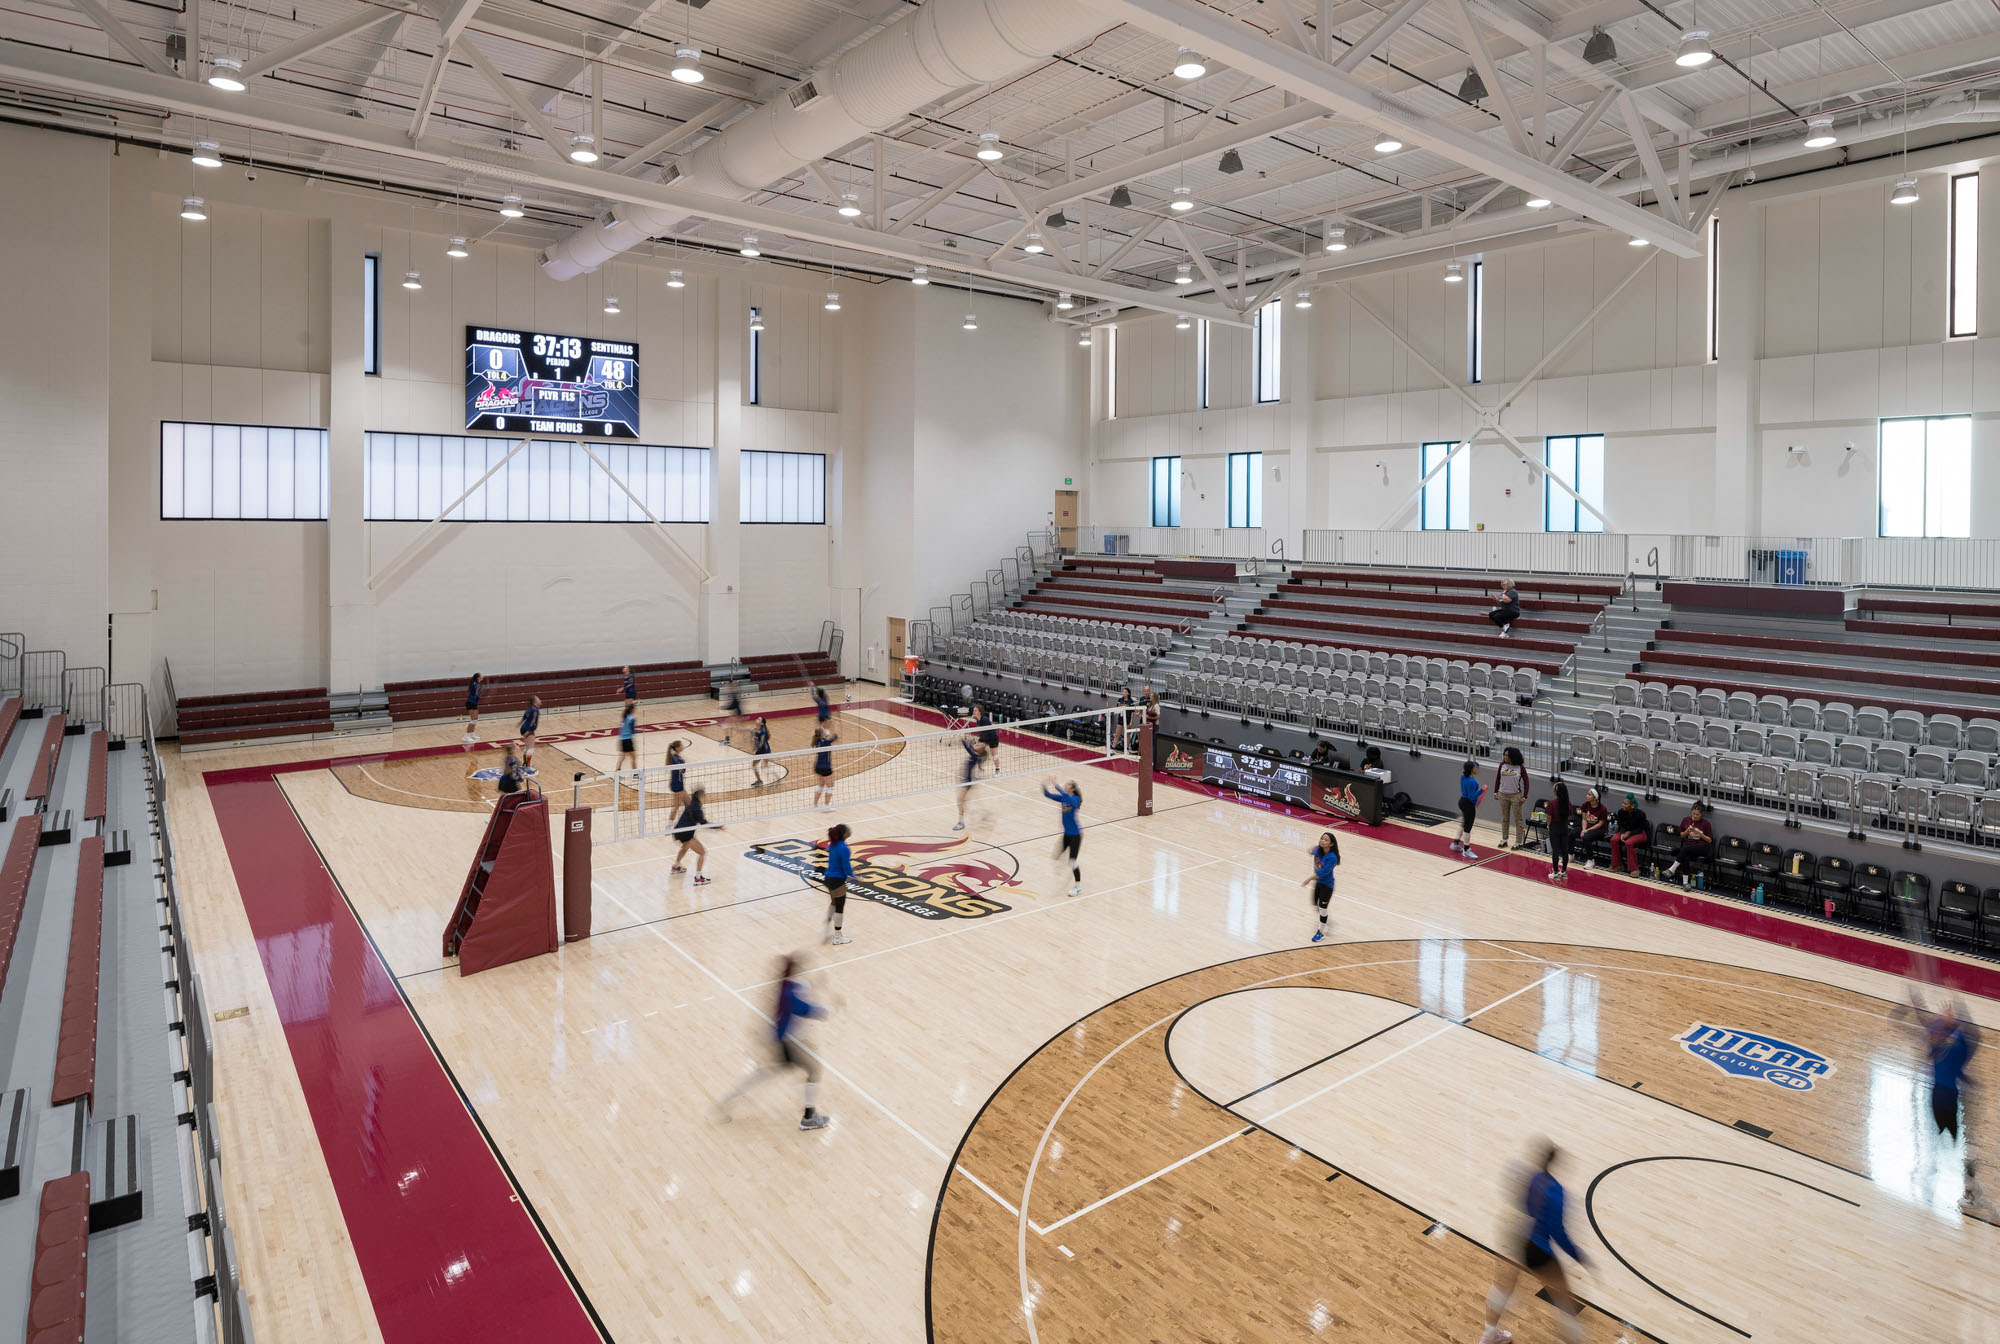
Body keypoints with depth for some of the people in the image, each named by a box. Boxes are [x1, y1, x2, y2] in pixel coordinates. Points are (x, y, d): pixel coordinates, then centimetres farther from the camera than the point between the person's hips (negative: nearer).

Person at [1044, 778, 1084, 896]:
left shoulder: (1076, 799, -18)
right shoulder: (1062, 798, 2)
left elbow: (1067, 797, -41)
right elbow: (1047, 794, -2)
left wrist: (1055, 785, -43)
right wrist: (1044, 784, -20)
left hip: (1075, 834, -8)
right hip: (1066, 833, 8)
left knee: (1072, 862, -5)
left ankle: (1078, 887, 10)